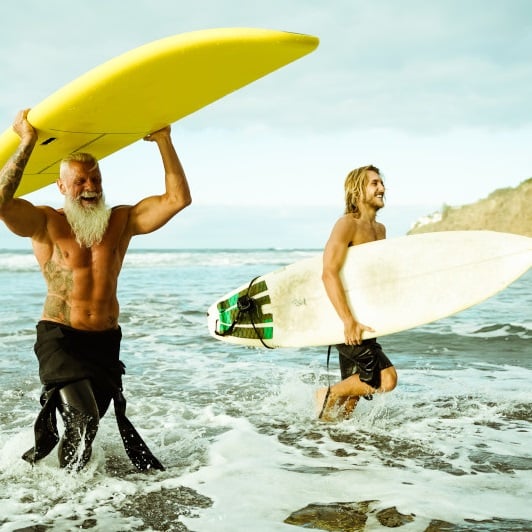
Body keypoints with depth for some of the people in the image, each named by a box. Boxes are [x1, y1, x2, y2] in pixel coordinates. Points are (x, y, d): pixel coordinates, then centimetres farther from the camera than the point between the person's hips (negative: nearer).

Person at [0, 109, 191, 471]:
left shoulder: (122, 221, 5)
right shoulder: (46, 224, -4)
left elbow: (178, 198, -3)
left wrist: (163, 141, -8)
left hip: (106, 341, 4)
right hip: (60, 338, -4)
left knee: (87, 423, 9)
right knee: (83, 420, -18)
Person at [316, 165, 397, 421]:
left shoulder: (380, 230, 15)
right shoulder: (347, 224, -12)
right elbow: (329, 273, -22)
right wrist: (349, 321, -29)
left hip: (361, 321, 9)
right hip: (344, 317, -9)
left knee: (352, 393, 12)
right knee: (386, 378, -17)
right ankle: (328, 395, 1)